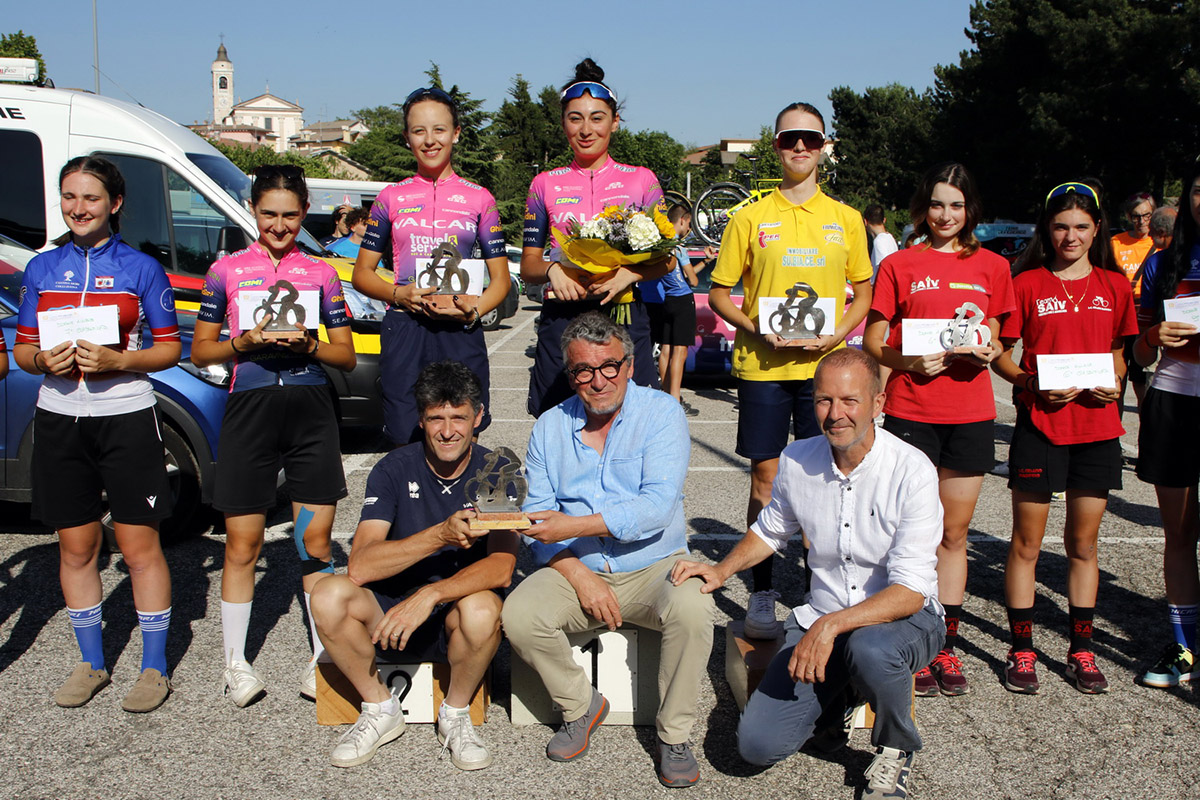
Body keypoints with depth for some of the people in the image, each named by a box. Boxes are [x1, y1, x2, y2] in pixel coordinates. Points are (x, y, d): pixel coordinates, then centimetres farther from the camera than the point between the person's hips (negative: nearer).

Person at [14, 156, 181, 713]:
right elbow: (23, 349, 12)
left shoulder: (141, 268, 1)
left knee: (139, 546, -1)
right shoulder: (42, 268, 10)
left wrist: (117, 361, -17)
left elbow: (170, 349, 0)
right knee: (75, 547, 10)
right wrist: (44, 360, -10)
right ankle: (91, 663, 24)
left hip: (126, 417, -3)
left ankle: (154, 667, 11)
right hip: (59, 418, 4)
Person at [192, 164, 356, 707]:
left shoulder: (321, 274, 10)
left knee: (316, 541, 2)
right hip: (249, 409, -1)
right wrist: (243, 343, -10)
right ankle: (236, 663, 19)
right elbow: (201, 350, 9)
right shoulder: (227, 271, 7)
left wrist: (308, 345, -10)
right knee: (243, 543, 4)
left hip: (311, 408, 1)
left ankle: (321, 660, 14)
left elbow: (347, 356, 10)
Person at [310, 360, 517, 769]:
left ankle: (455, 715, -4)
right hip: (392, 606, 2)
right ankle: (381, 710, -2)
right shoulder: (395, 469, -6)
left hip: (456, 613, -1)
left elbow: (501, 568, -19)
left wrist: (430, 594, -34)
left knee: (482, 609, -35)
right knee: (329, 596, -26)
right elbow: (359, 566, -18)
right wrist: (441, 536, -31)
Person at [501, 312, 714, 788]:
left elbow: (657, 506, -18)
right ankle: (581, 706, 5)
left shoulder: (662, 413, -5)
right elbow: (538, 519, 3)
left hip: (655, 568, -2)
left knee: (692, 608, -32)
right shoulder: (550, 427, 6)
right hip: (576, 570, 3)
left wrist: (574, 526, -25)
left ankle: (674, 733, -8)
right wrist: (579, 574, -13)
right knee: (518, 616, -23)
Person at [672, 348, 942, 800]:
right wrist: (723, 570, -1)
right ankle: (835, 692, 21)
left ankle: (895, 750, -5)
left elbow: (910, 591, -24)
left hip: (905, 616, -3)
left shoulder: (911, 471, -18)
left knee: (871, 648, -40)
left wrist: (831, 625, -35)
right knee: (758, 743, -12)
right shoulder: (796, 461, -4)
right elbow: (771, 530, 16)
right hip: (822, 619, 3)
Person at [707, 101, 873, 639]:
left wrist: (836, 332, -6)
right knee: (765, 479, 3)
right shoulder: (751, 218, 4)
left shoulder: (845, 219, 9)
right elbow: (719, 293, 7)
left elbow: (864, 293, 12)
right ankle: (762, 592, 13)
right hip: (762, 366, -1)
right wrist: (756, 329, -10)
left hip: (825, 367, 1)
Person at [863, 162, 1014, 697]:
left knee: (954, 532, 9)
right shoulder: (900, 265, 3)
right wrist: (910, 362, -15)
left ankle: (946, 645, 19)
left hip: (971, 413, 3)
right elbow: (871, 342, 3)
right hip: (910, 410, -2)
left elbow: (994, 335, 18)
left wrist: (989, 350, -5)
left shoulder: (991, 266, 10)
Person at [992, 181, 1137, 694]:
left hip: (1097, 426, 3)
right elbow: (999, 355, 3)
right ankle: (1021, 649, 13)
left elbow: (1118, 353, 17)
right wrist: (1032, 382, -15)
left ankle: (1081, 650, 21)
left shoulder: (1114, 286, 9)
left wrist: (1114, 382, -4)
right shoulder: (1026, 284, 1)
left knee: (1084, 543, 10)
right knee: (1026, 542, 2)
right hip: (1039, 425, -3)